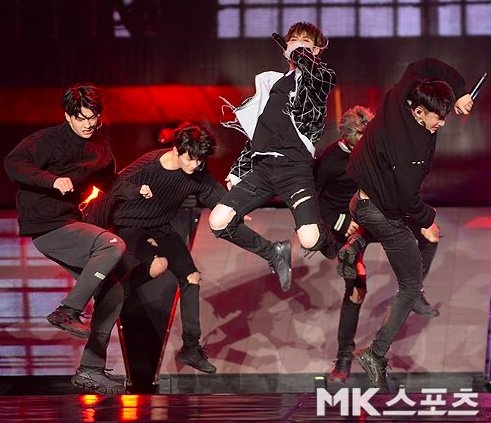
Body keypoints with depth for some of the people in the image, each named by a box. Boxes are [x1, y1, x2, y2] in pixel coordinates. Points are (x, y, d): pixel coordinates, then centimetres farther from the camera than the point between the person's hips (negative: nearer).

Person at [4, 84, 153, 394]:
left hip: (69, 224, 9)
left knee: (112, 292, 6)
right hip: (45, 226, -9)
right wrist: (53, 180, -35)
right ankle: (68, 311, -24)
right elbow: (14, 164, -22)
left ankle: (92, 369, 9)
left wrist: (136, 191, 5)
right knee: (113, 246, -27)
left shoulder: (99, 147, 12)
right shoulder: (50, 140, -11)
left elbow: (110, 182, 25)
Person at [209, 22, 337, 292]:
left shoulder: (322, 78, 7)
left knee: (310, 239, -23)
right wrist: (238, 170, 21)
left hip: (295, 167, -6)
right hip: (263, 166, 6)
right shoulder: (273, 82, 24)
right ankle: (274, 255, 12)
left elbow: (318, 74, -21)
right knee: (218, 222, -11)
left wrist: (300, 54, -2)